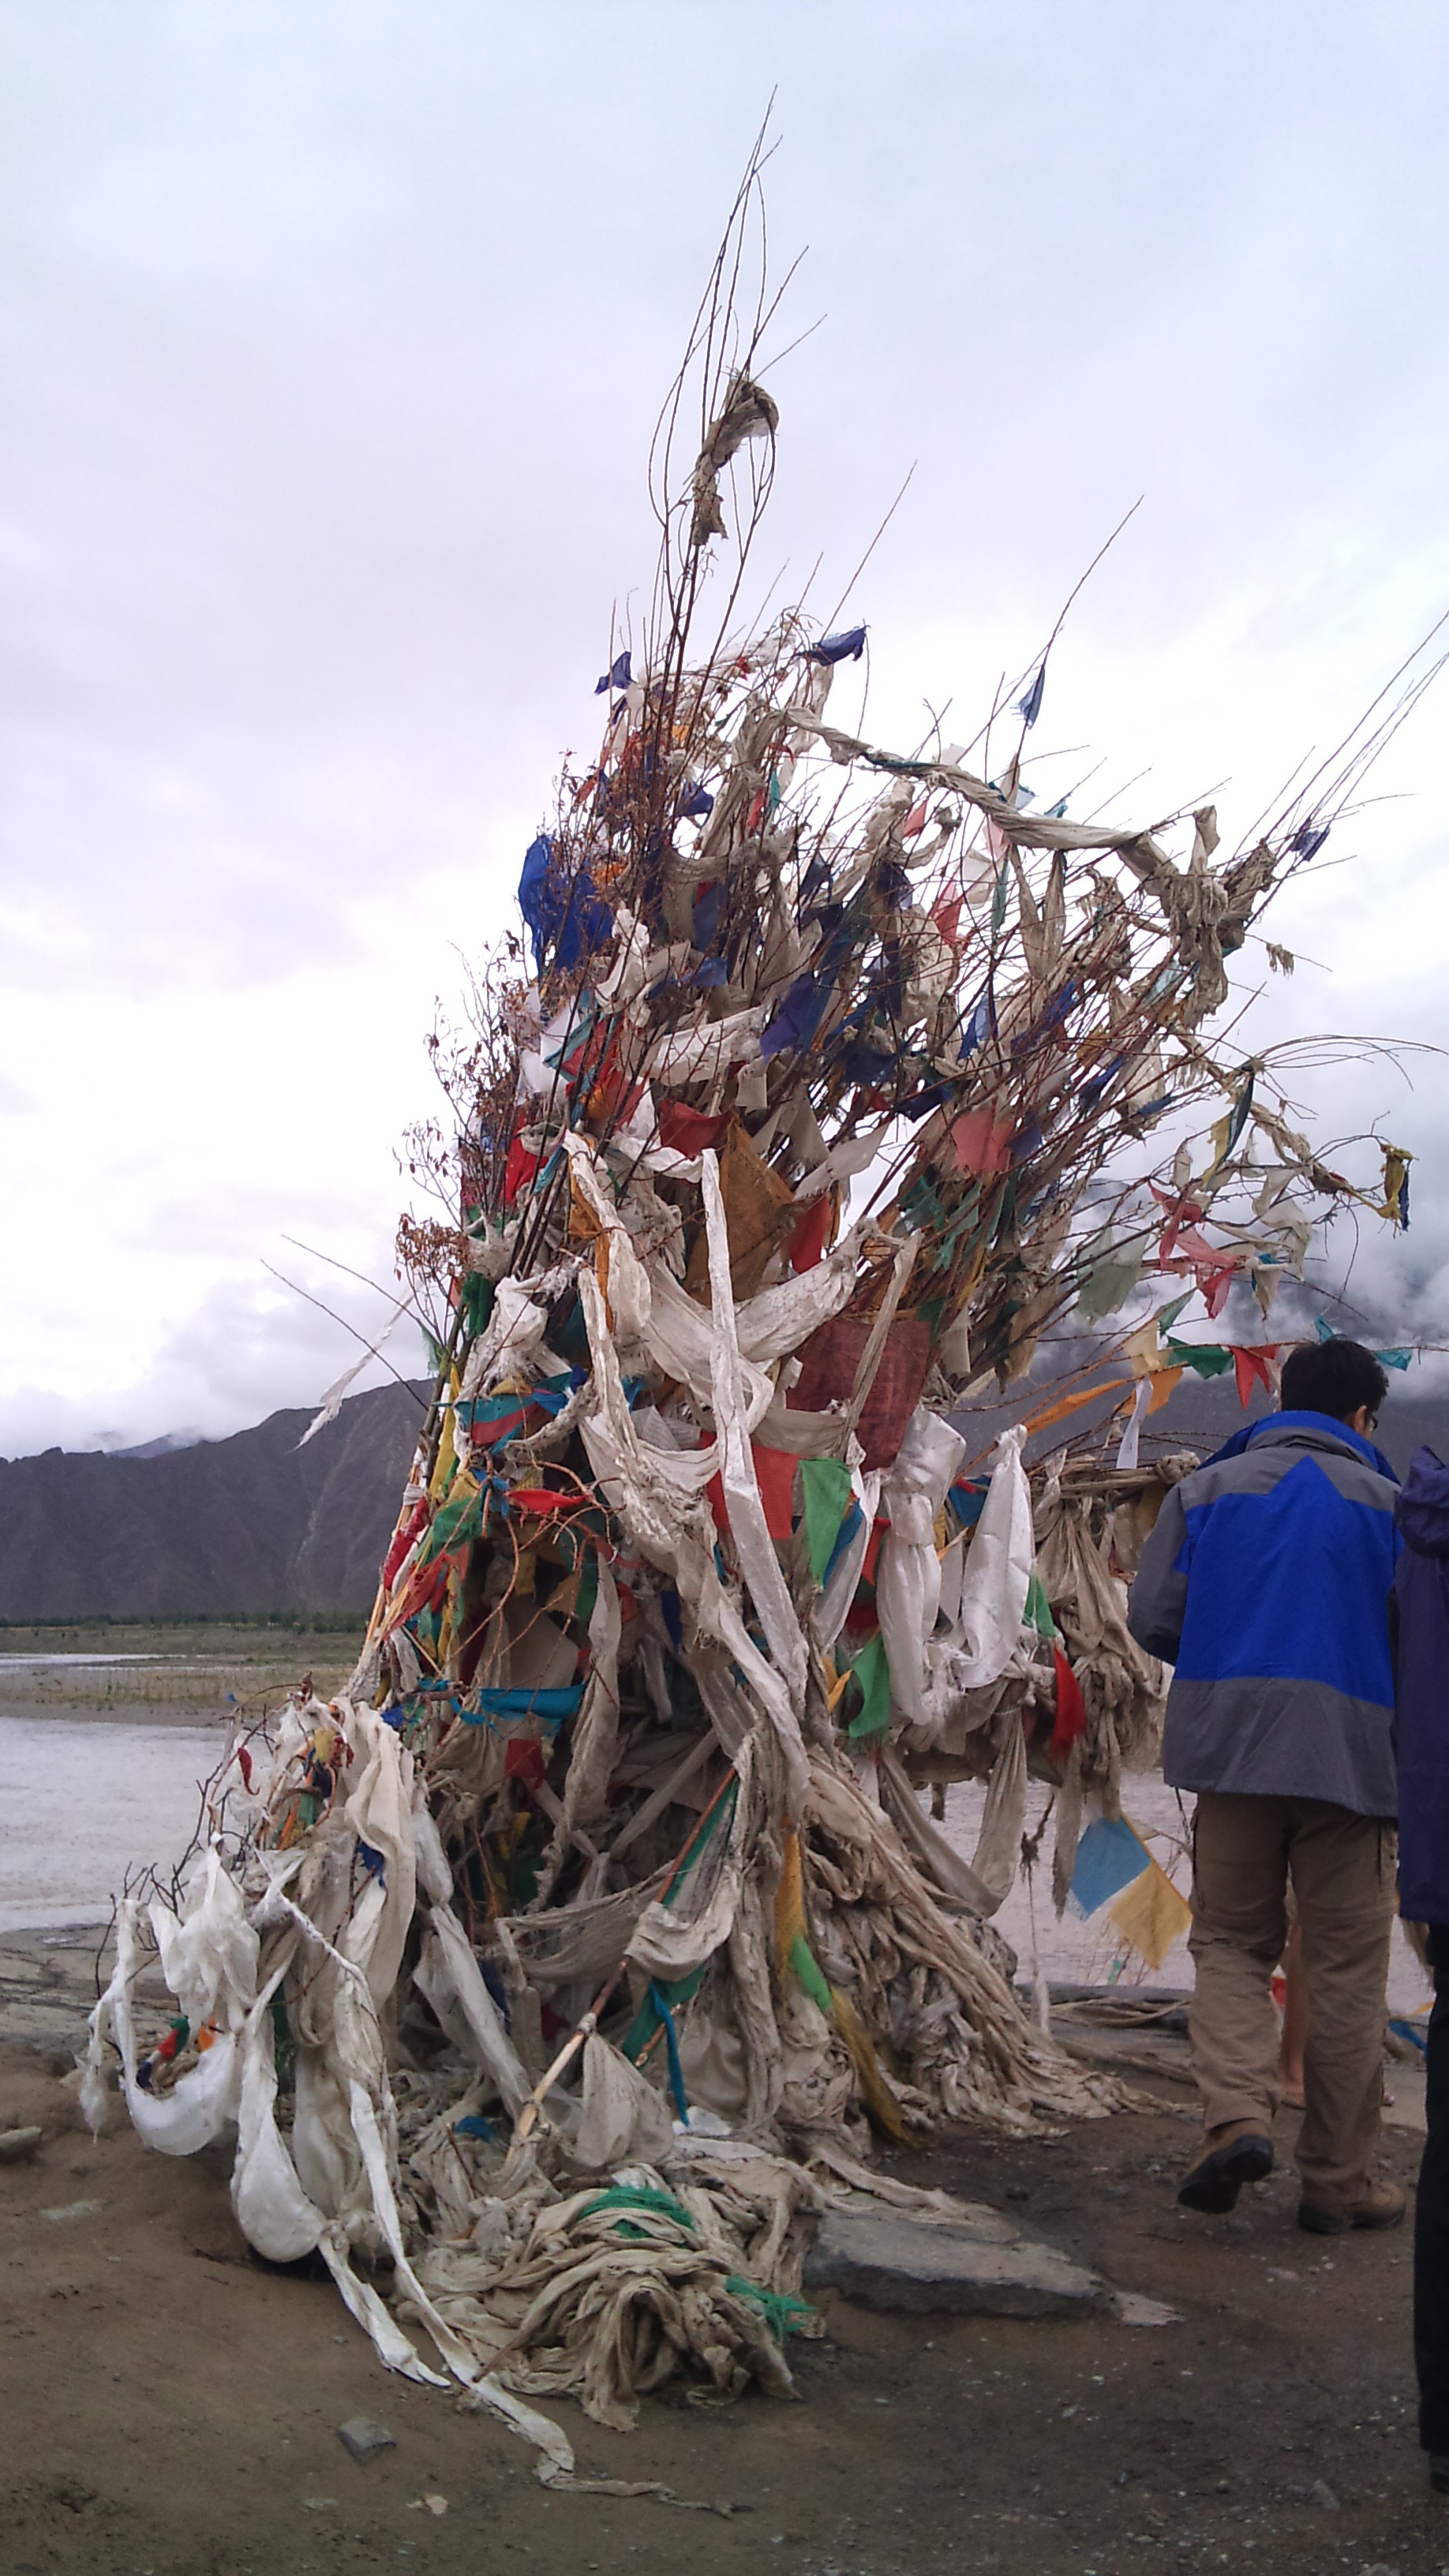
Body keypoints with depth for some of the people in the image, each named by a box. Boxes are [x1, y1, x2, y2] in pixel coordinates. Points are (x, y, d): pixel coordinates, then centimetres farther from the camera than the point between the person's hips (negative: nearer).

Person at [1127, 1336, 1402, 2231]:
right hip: (1351, 1755, -1)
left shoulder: (1207, 1489, 10)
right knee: (1346, 1971, 8)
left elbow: (1153, 1618, 3)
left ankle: (1238, 2115, -10)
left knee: (1231, 1943, 12)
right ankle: (1339, 2180, 13)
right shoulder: (1386, 1501, 5)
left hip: (1232, 1751, 2)